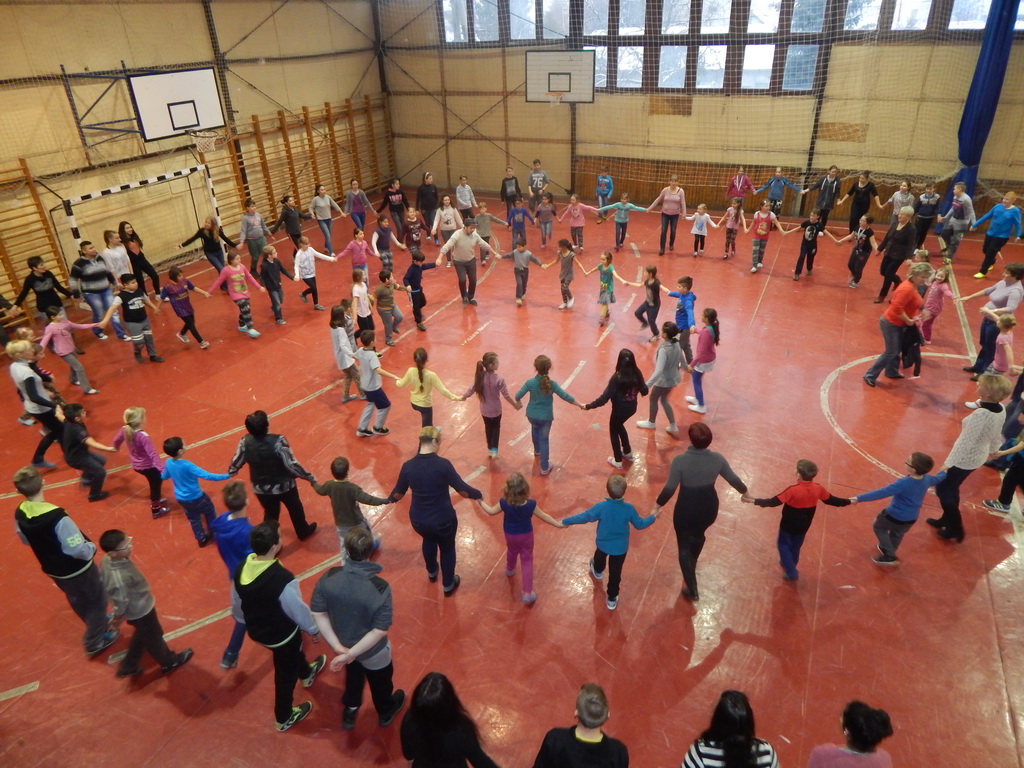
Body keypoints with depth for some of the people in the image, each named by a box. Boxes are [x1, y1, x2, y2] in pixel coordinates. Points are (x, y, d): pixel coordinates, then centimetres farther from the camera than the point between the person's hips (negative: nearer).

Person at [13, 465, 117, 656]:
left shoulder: (19, 514, -15)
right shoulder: (56, 516, -37)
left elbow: (26, 540, 6)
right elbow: (79, 550, -32)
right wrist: (92, 547, -11)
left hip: (52, 570, 7)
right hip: (77, 570, -7)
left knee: (78, 602, 30)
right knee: (97, 601, 19)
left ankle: (98, 624, 53)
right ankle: (95, 642, 34)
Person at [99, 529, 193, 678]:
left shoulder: (107, 559, -17)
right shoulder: (119, 578, -44)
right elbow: (121, 602, -28)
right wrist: (117, 618, -7)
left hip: (137, 608, 8)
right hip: (140, 611, -8)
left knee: (141, 635, 32)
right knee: (153, 638, 20)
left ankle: (128, 667, 49)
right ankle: (169, 662, 46)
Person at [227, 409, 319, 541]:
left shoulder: (245, 442, -18)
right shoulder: (278, 441, -32)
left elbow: (235, 463, -2)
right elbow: (292, 465, -27)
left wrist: (230, 473, 22)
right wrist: (311, 478, -14)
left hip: (261, 489, 3)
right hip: (283, 486, -3)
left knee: (270, 514, 27)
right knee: (295, 508, 26)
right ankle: (303, 532, 50)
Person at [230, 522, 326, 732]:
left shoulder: (240, 570, -18)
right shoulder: (284, 580, -39)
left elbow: (236, 605, 0)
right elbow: (299, 610, -22)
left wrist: (246, 622, 21)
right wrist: (313, 629, -2)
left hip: (256, 630, 7)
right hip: (281, 634, -6)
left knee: (292, 652, 35)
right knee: (286, 672, 21)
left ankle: (306, 672, 64)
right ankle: (284, 717, 44)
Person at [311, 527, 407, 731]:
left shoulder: (329, 577, -26)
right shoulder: (380, 588, -35)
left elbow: (318, 613, -17)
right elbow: (380, 631, -30)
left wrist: (338, 647, -16)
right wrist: (350, 654, -22)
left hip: (343, 644, 3)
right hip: (373, 651, -3)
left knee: (353, 673, 37)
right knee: (380, 681, 30)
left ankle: (350, 710, 59)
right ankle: (386, 712, 58)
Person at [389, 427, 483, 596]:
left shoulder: (408, 466, -13)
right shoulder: (443, 464, -22)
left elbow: (398, 493, 1)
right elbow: (463, 490, -16)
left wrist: (389, 500, 24)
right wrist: (479, 495, 3)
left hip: (418, 520, 4)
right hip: (444, 520, -3)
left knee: (429, 539, 37)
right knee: (447, 548, 26)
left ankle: (432, 573, 59)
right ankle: (448, 585, 44)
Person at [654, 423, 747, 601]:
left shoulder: (680, 460, -26)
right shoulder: (717, 459, -15)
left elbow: (670, 488, -20)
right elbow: (733, 479, 0)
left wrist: (659, 503, -2)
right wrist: (744, 491, 21)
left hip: (686, 509, -4)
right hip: (709, 508, 4)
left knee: (684, 546, 17)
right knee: (698, 535, 33)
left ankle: (692, 589, 19)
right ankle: (692, 566, 59)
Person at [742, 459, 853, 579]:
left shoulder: (793, 490, -31)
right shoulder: (818, 489, -14)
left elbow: (774, 502, -31)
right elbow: (831, 500, 3)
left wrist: (754, 500, -32)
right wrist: (849, 501, 21)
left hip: (788, 525, -5)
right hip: (803, 526, 5)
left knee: (783, 545, 15)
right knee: (795, 547, 24)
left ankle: (791, 572, 14)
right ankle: (789, 565, 45)